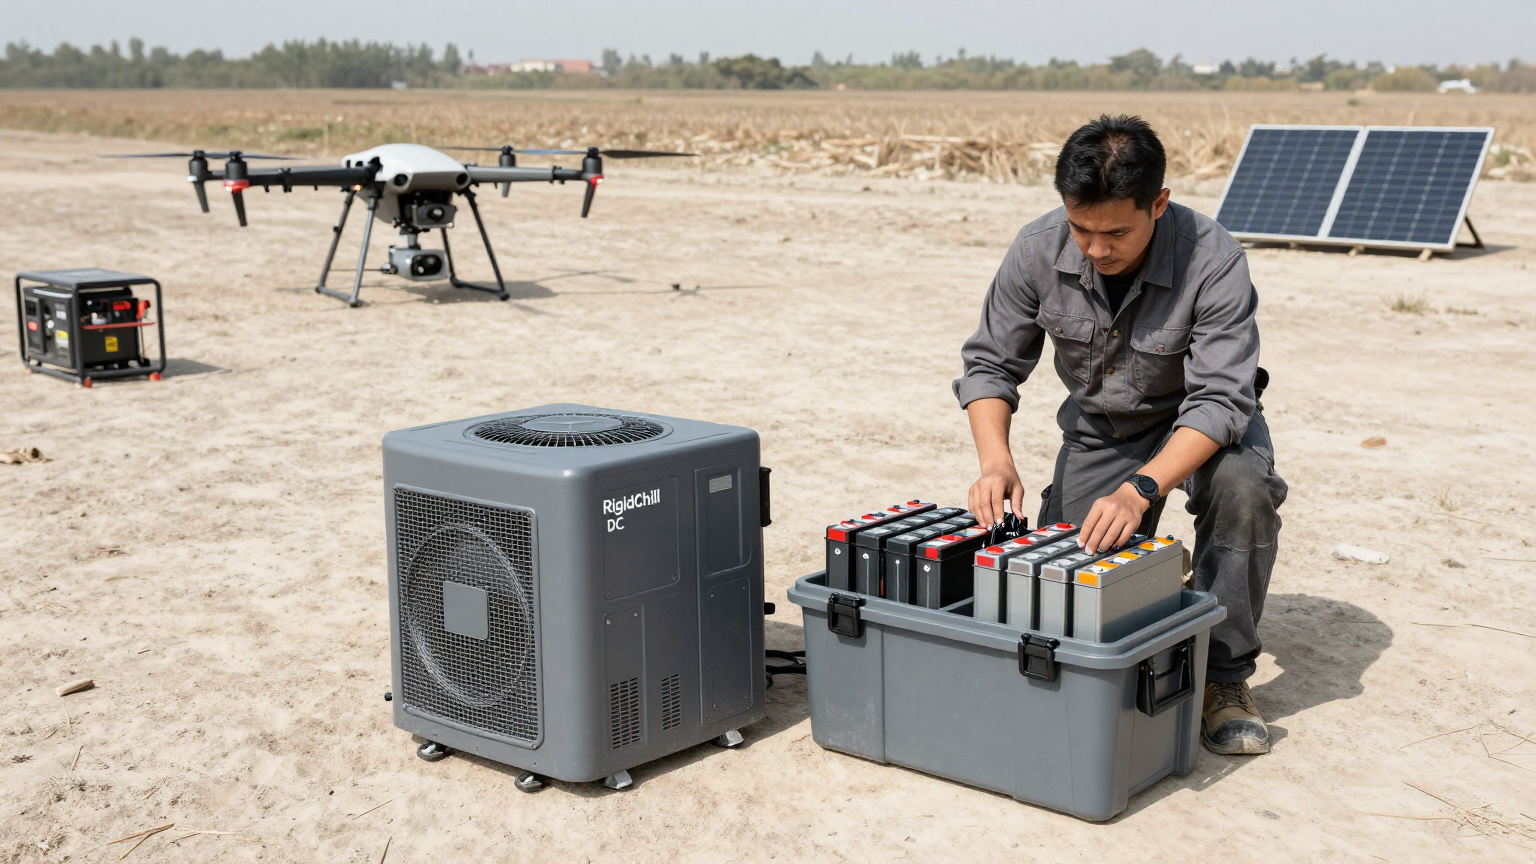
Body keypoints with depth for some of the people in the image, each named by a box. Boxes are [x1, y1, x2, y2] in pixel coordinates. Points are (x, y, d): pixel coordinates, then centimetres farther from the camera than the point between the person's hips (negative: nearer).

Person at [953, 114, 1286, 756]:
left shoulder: (1214, 262, -32)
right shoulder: (1038, 251, -22)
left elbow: (1219, 400, -36)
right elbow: (990, 364, -13)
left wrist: (1140, 490, -50)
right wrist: (996, 461, -31)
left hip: (1200, 422, -2)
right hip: (1098, 428, 3)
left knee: (1242, 485, -36)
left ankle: (1223, 675, -16)